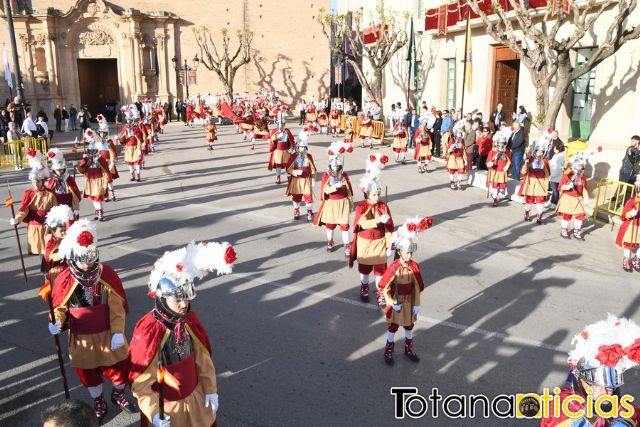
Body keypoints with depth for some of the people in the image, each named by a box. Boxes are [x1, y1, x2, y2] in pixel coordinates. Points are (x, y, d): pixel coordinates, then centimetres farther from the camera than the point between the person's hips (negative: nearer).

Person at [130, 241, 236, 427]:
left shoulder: (189, 320, -9)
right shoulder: (148, 331, -27)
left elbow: (203, 358, 1)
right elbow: (140, 380, -20)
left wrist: (210, 389, 3)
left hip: (195, 397, 5)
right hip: (166, 406, -5)